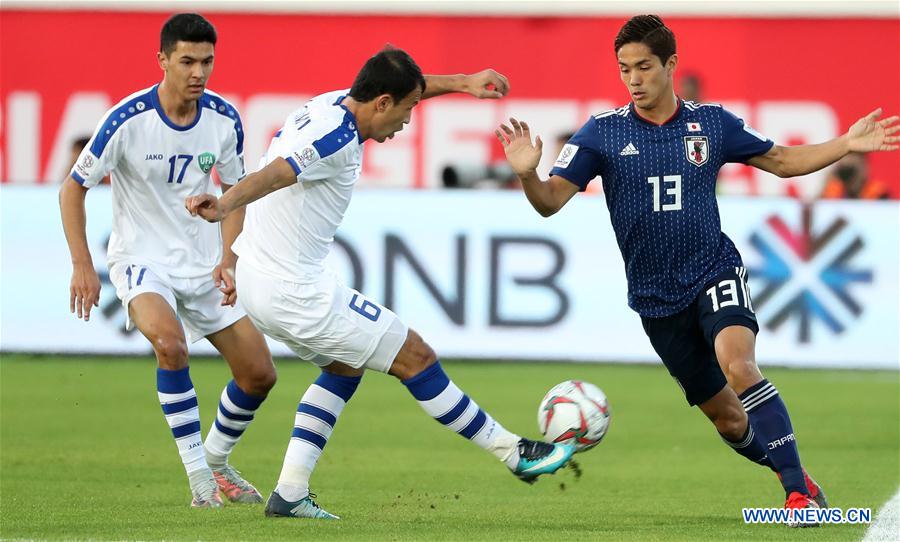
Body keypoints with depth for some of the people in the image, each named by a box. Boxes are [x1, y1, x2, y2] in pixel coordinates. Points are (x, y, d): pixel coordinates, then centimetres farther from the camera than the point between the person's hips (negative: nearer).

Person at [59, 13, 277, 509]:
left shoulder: (224, 119, -6)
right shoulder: (127, 120, -19)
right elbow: (73, 187, -9)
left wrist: (228, 260, -5)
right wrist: (82, 266, -15)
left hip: (204, 263, 5)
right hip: (142, 260, -5)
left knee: (259, 374, 2)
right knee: (170, 342, -34)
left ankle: (217, 461, 29)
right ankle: (199, 476, -23)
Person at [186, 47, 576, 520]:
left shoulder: (332, 105, 8)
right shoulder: (336, 137, -21)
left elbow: (403, 88, 27)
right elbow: (273, 175, -39)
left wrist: (463, 83, 23)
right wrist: (225, 205, -56)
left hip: (257, 280, 10)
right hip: (294, 291, -10)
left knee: (345, 365, 28)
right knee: (415, 357, 1)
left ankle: (290, 493, 18)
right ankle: (515, 453, 10)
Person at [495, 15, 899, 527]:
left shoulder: (713, 123, -2)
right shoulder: (602, 133, -5)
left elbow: (783, 161, 12)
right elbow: (551, 201, -11)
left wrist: (847, 145, 0)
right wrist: (527, 174, -32)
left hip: (715, 272, -2)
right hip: (656, 297, 2)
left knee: (738, 366, -30)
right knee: (723, 413, 7)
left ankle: (801, 489, -27)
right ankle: (789, 472, 32)